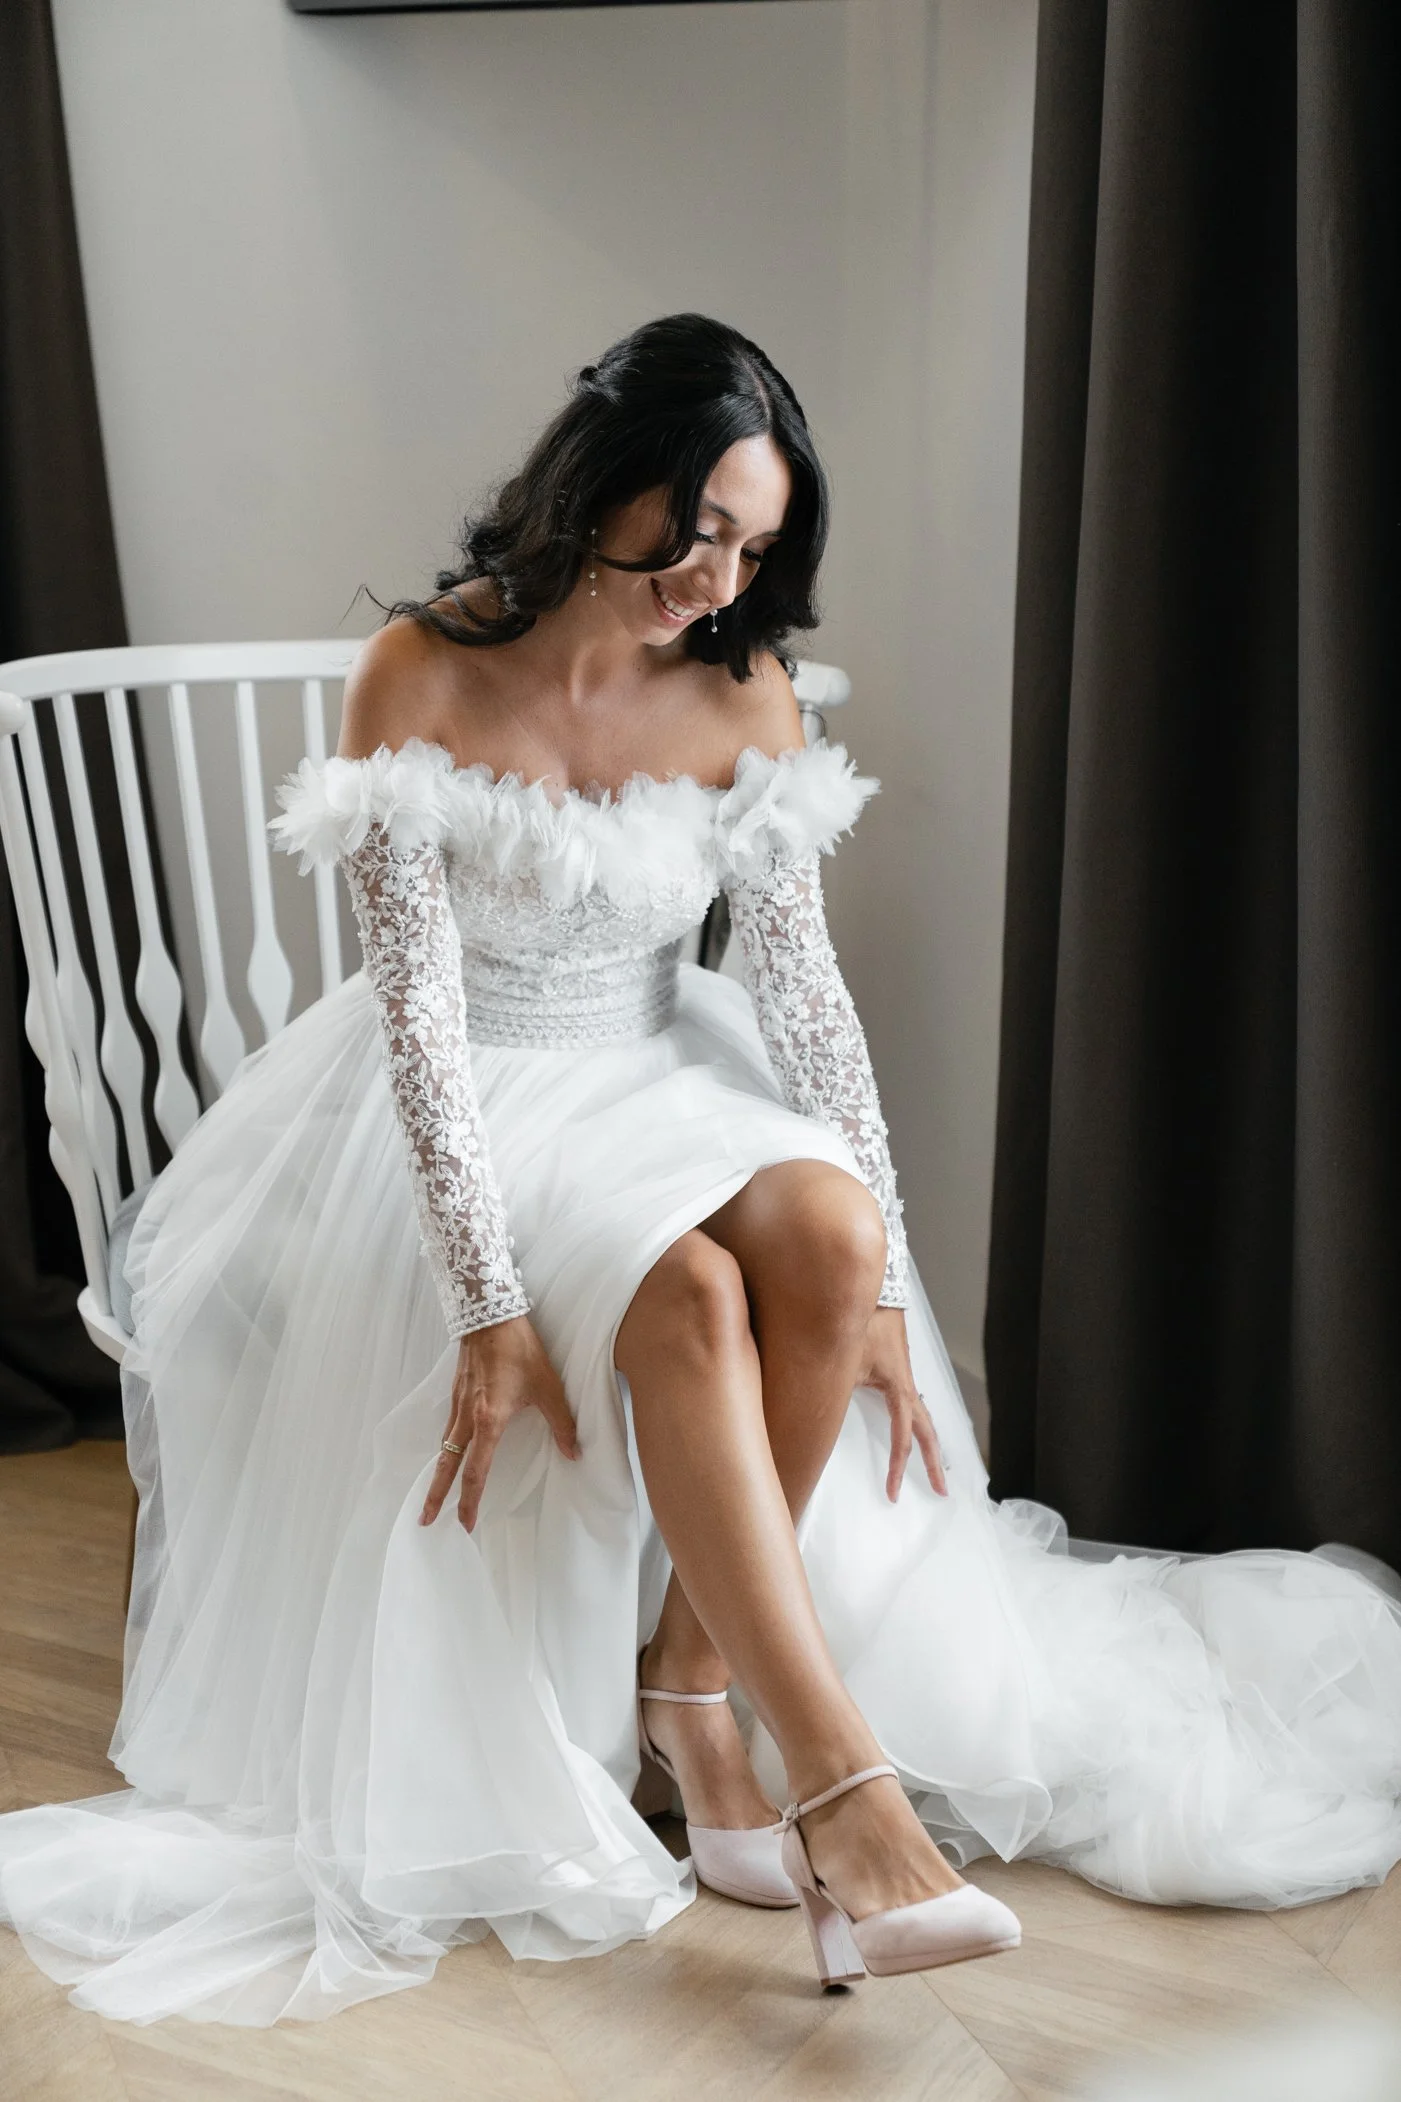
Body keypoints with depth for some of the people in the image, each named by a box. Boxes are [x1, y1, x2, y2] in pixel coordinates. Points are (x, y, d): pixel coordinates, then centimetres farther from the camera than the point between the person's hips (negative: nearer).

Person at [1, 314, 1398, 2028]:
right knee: (689, 1295, -32)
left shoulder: (741, 695, -4)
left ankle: (691, 1672, -12)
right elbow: (421, 1011, -18)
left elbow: (802, 981, -5)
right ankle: (846, 1793, -29)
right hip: (470, 1106, -4)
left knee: (824, 1231, -28)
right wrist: (488, 1303, -24)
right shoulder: (421, 680, -15)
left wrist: (881, 1284, -11)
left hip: (658, 1074, 4)